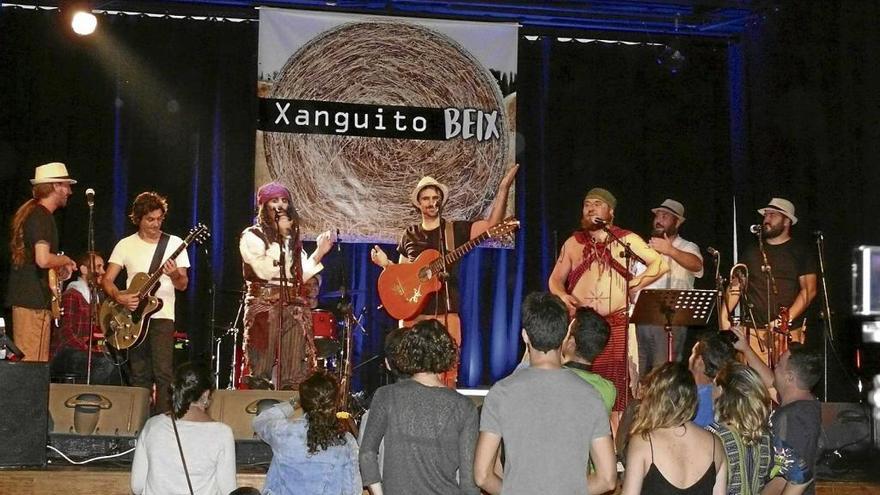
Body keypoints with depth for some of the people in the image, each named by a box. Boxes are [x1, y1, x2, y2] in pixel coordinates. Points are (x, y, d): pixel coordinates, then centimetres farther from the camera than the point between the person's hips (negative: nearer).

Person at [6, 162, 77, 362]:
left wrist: (57, 266, 17)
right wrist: (65, 260, -7)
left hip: (22, 296, 10)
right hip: (34, 300, -10)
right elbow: (43, 259, -26)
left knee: (23, 360, 11)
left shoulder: (26, 212, 17)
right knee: (34, 366, -9)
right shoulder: (42, 217, -14)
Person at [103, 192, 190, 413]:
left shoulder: (174, 243, 4)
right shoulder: (126, 245, 8)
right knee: (139, 375, 6)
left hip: (162, 315, -2)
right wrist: (119, 297, -14)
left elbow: (183, 285, 2)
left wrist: (175, 275, -20)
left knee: (163, 372, -14)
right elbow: (106, 280, 5)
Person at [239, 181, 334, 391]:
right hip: (264, 306, -5)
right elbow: (266, 270, -12)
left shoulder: (293, 238, 20)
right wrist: (281, 236, -8)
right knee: (259, 377, -10)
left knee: (293, 381, -1)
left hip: (295, 308, 5)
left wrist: (319, 253, 7)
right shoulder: (252, 236, 2)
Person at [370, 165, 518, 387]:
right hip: (413, 313, 2)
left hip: (446, 314, -2)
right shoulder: (410, 235, 14)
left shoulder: (456, 230, 6)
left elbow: (492, 224, -8)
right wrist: (385, 263, 5)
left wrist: (503, 189, -16)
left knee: (446, 375, -7)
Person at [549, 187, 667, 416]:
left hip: (616, 326, -2)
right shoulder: (573, 243, 15)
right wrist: (563, 296, -1)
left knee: (615, 389, -5)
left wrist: (635, 284, -6)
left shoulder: (626, 240, 7)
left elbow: (660, 264, 5)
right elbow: (555, 279, 20)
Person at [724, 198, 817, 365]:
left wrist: (786, 319, -15)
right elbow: (736, 285, 14)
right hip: (753, 330, 2)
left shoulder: (800, 252, 6)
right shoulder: (752, 251, 16)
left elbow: (809, 289, -3)